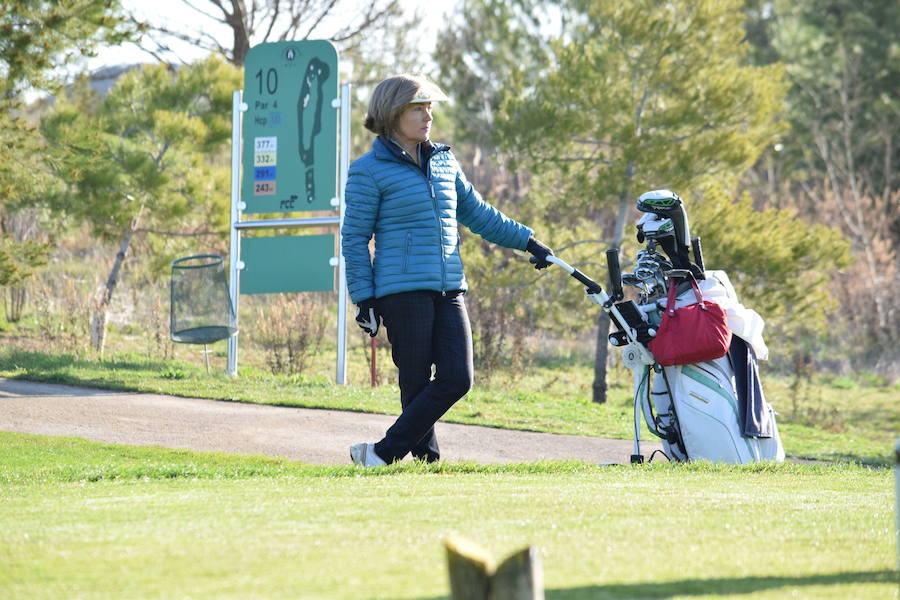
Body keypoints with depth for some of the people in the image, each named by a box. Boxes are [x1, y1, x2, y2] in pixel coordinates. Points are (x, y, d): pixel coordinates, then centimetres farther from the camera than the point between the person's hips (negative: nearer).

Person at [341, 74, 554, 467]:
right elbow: (354, 238, -2)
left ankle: (385, 453, -2)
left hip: (448, 291, 6)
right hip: (403, 290, -6)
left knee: (457, 378, -6)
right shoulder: (369, 170, -2)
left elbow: (476, 212, 26)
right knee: (417, 384, -5)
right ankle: (426, 459, 5)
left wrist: (526, 242, 23)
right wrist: (364, 298, -7)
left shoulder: (444, 162, 16)